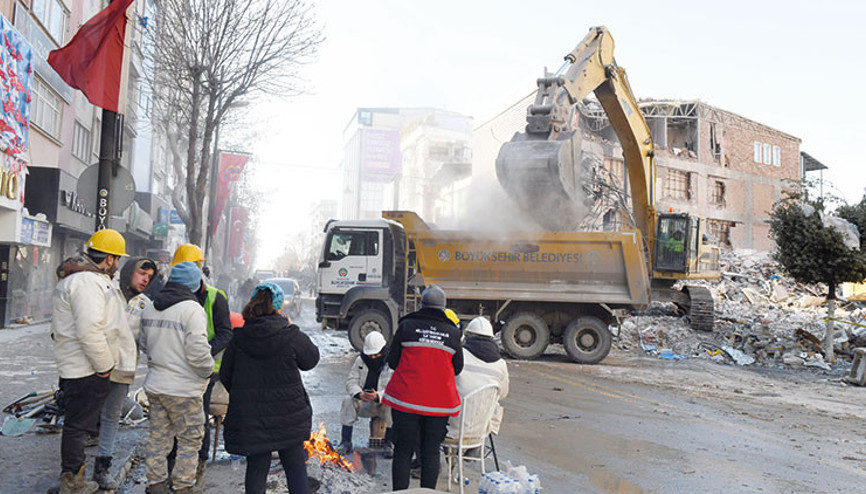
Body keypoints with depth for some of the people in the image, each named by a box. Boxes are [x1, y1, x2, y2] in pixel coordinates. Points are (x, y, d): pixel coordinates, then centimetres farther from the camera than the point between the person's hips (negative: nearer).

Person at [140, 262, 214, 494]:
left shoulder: (148, 309, 7)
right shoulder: (192, 309, -18)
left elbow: (145, 346, 19)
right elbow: (198, 352, -22)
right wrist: (208, 370, -4)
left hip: (154, 385, 7)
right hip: (184, 389, -7)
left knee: (158, 438, 17)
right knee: (190, 441, 6)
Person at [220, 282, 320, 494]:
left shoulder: (239, 338, -4)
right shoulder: (293, 337, -13)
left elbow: (225, 376, 4)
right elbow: (311, 360, 5)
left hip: (250, 417, 2)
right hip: (289, 416, -2)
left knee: (256, 467, 14)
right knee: (295, 467, 12)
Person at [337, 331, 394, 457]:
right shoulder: (360, 361, 0)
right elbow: (351, 381, -5)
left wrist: (377, 396, -39)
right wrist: (359, 394, -27)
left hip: (383, 403, -3)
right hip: (363, 403, 3)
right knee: (347, 401, -23)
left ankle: (388, 444, -19)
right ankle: (346, 443, -16)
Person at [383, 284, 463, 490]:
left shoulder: (407, 325, -4)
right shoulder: (453, 332, 0)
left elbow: (392, 361, 2)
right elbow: (457, 368, 9)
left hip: (405, 399, -1)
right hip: (439, 402, 1)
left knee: (403, 450, 9)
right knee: (431, 451, 12)